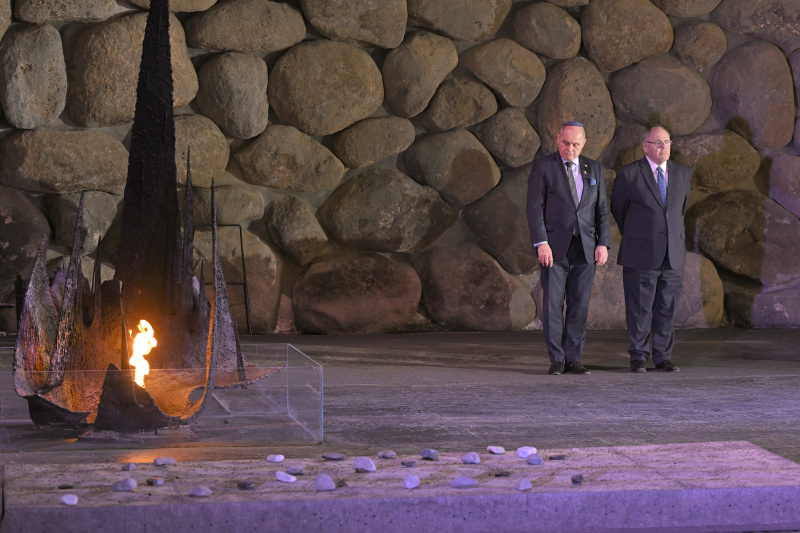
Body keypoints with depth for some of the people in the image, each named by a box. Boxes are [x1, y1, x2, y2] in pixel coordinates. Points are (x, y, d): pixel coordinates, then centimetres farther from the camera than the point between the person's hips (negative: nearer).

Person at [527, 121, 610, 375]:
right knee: (552, 304, -4)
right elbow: (535, 208, -5)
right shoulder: (543, 167, 0)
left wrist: (603, 243, 1)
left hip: (585, 247, 3)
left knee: (580, 304, 2)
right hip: (554, 246, -3)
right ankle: (556, 359, 3)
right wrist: (541, 243, -15)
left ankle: (573, 359, 7)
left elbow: (602, 209, 12)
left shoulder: (594, 169, 12)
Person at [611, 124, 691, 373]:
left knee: (667, 308, 6)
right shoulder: (629, 174, -5)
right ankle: (638, 357, 11)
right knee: (639, 308, 1)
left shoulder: (682, 173, 8)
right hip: (641, 255, -4)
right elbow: (618, 208, 8)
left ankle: (663, 357, 15)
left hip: (673, 255, 4)